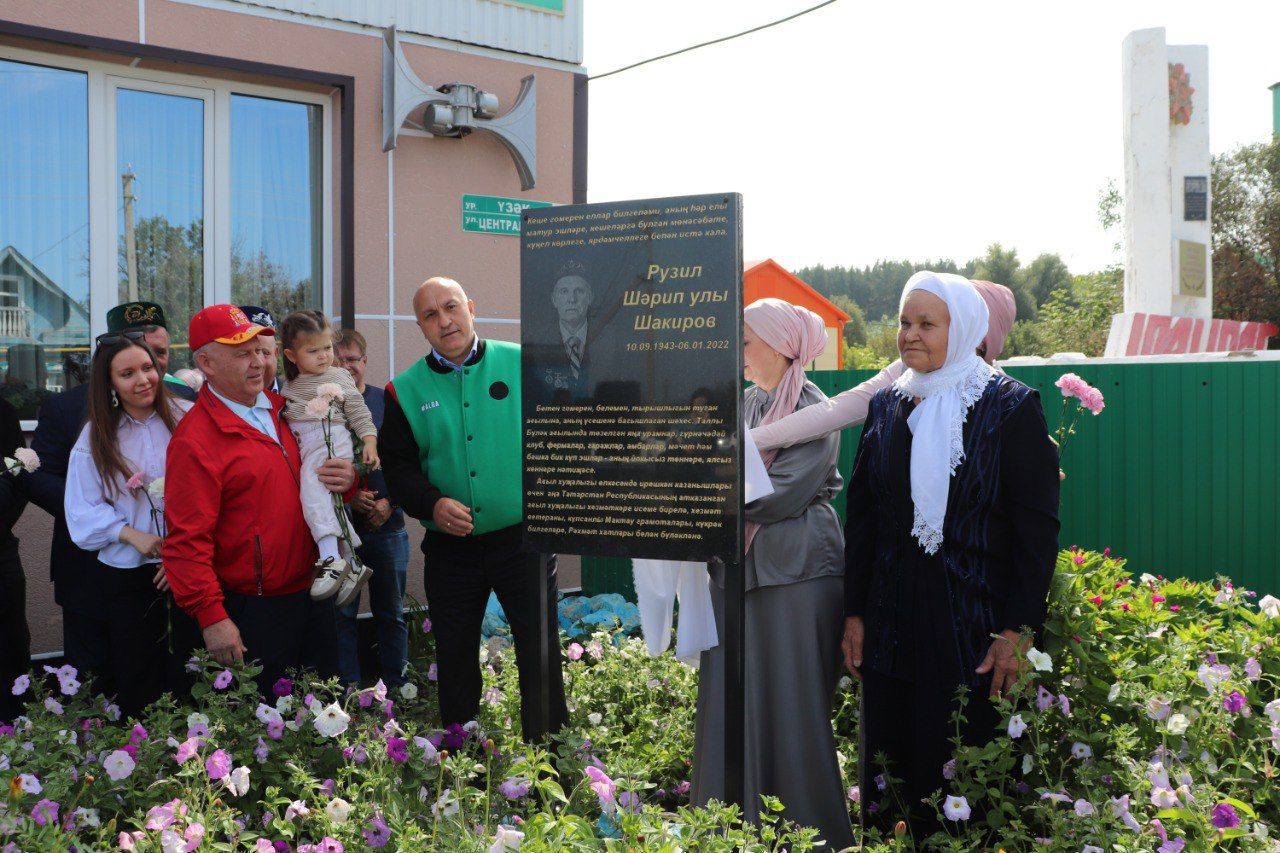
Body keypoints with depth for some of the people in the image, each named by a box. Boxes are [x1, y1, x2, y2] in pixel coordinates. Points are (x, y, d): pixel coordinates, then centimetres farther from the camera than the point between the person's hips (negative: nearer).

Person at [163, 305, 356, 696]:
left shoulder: (280, 409, 8)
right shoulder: (195, 440, -15)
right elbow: (188, 539, -18)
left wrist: (347, 477, -3)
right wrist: (211, 617, -21)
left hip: (313, 594, 7)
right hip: (257, 613, -7)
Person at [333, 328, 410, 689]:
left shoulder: (387, 402, 4)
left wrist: (389, 502, -9)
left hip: (387, 526, 1)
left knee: (391, 614, 7)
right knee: (342, 614, 3)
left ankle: (396, 688, 17)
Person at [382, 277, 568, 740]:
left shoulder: (522, 364, 0)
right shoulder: (406, 390, 3)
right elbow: (396, 464, 3)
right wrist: (431, 504, -14)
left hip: (523, 540, -1)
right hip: (450, 550, 2)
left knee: (541, 657, 2)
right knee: (455, 663, 13)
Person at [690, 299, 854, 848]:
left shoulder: (812, 411, -7)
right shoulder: (744, 406, 15)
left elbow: (784, 492, -15)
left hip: (792, 570, -7)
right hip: (735, 568, 7)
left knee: (791, 704, -2)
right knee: (731, 701, 7)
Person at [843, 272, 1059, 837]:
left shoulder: (1011, 407, -4)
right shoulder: (886, 406, 10)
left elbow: (1037, 529, -7)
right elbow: (862, 515, 12)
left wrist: (1017, 630, -13)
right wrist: (854, 613, 6)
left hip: (973, 622, -4)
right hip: (891, 622, 4)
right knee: (891, 778, 6)